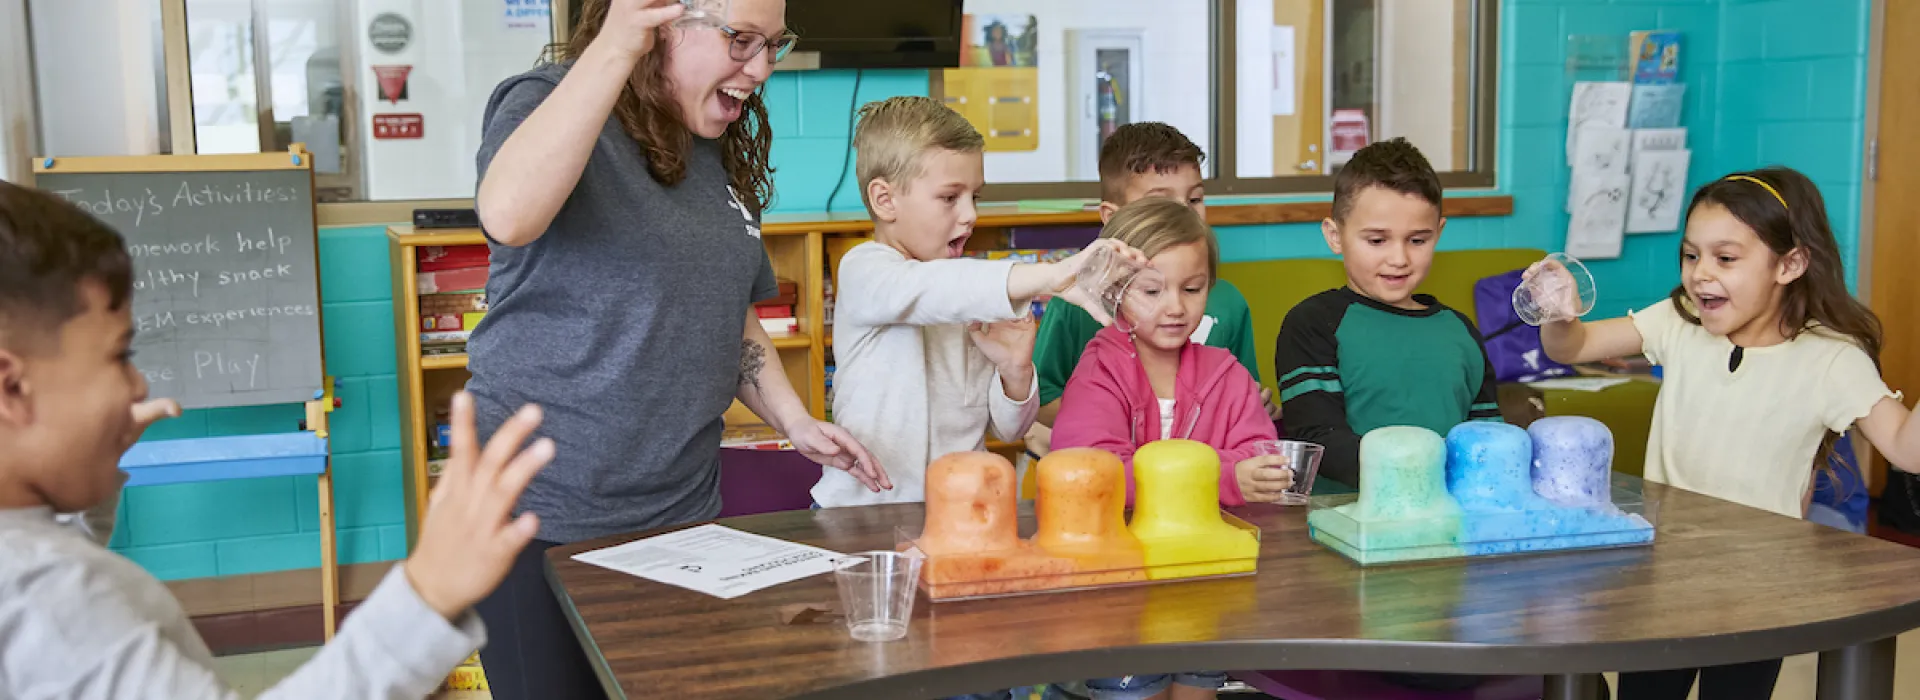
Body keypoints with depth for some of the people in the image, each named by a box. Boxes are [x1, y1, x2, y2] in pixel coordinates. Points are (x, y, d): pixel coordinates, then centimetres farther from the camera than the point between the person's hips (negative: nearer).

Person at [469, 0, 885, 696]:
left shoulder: (721, 153, 11)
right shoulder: (548, 102, -9)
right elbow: (509, 215, -32)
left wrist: (795, 420, 6)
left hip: (683, 510, 6)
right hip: (548, 517, -6)